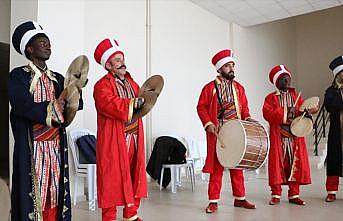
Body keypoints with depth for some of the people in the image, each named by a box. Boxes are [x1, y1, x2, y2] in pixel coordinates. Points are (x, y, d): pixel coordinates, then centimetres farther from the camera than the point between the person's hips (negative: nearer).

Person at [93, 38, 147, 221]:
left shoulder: (131, 82, 16)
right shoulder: (102, 85, -8)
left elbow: (139, 105, 17)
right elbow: (112, 105, -25)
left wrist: (143, 100, -4)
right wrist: (135, 103, -18)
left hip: (134, 139, 7)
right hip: (113, 142, -7)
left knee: (134, 176, 14)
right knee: (112, 179, 0)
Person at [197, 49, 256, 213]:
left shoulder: (239, 88, 12)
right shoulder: (210, 88, -1)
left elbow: (244, 107, 16)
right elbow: (201, 107, -2)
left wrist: (247, 118, -3)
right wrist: (208, 124, -13)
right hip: (217, 133, -4)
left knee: (237, 166, 11)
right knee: (216, 167, 2)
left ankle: (239, 198, 23)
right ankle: (213, 201, 11)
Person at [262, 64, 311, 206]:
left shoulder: (296, 96, 16)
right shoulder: (270, 98, 4)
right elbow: (267, 113, -11)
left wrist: (304, 113, -15)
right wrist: (285, 112, -19)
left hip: (295, 136, 3)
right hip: (278, 137, -3)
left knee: (295, 163, 4)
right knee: (277, 163, -1)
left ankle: (294, 195, 15)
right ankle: (276, 195, 10)